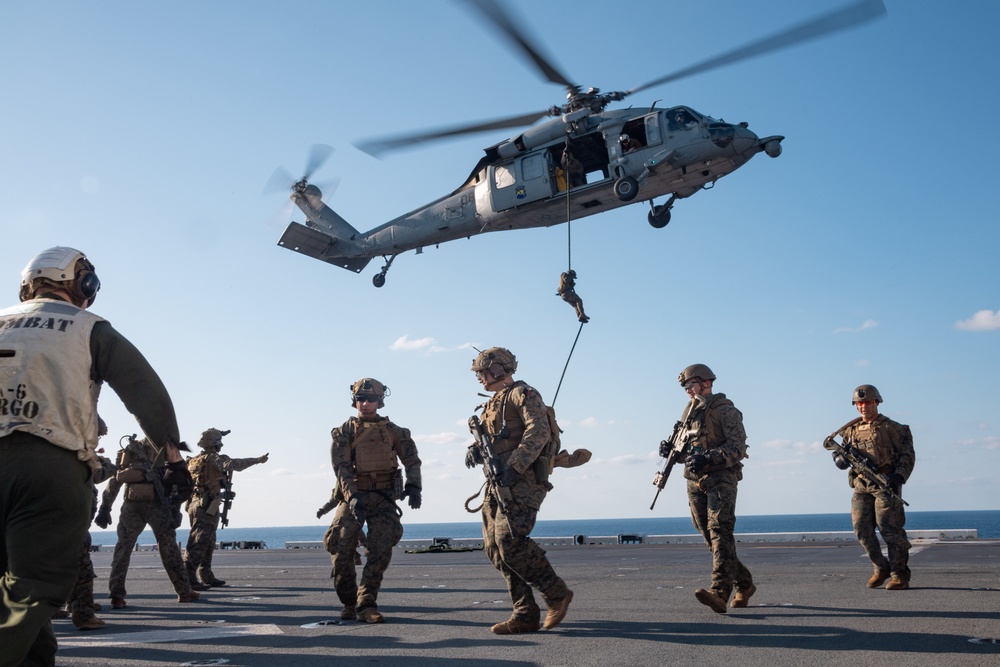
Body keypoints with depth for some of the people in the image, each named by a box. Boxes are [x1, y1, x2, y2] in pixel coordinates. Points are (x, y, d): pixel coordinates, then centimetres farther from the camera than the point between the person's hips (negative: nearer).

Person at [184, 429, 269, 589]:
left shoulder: (193, 461, 17)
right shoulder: (215, 459, -11)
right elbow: (234, 464, -26)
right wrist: (257, 460, -23)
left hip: (194, 504, 9)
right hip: (207, 507, -9)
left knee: (208, 543, 17)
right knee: (199, 543, -10)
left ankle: (207, 576, 24)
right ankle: (189, 579, -12)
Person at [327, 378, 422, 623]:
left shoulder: (393, 431, 9)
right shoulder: (344, 432, 5)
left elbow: (412, 460, 5)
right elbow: (341, 467, -6)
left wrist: (414, 486, -14)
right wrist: (352, 497, -20)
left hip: (384, 497, 0)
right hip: (353, 496, 0)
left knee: (382, 549, -12)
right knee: (341, 548, -7)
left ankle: (366, 604, -4)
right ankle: (349, 603, 12)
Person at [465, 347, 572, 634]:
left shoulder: (523, 394, -4)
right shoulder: (493, 404, 24)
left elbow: (538, 431, -18)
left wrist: (514, 467, -27)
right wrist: (475, 450, -2)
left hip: (523, 480, -9)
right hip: (498, 484, 9)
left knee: (509, 541, -19)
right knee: (495, 547, 3)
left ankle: (557, 594, -3)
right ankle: (525, 615, 7)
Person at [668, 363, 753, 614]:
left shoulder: (725, 410, -5)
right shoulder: (689, 412, 17)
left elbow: (738, 448, -14)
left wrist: (708, 458, -26)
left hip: (720, 478, -8)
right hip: (695, 481, 8)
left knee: (720, 532, -18)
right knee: (710, 536, 10)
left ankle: (719, 592, -28)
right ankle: (744, 584, 25)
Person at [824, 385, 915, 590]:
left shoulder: (891, 427, 1)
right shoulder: (852, 430, 16)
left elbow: (907, 454, -3)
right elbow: (841, 451, 21)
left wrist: (899, 476, -17)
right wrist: (840, 458, -3)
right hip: (861, 485, 5)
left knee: (890, 529, -8)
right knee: (862, 529, 2)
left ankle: (900, 575, 1)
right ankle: (881, 568, 17)